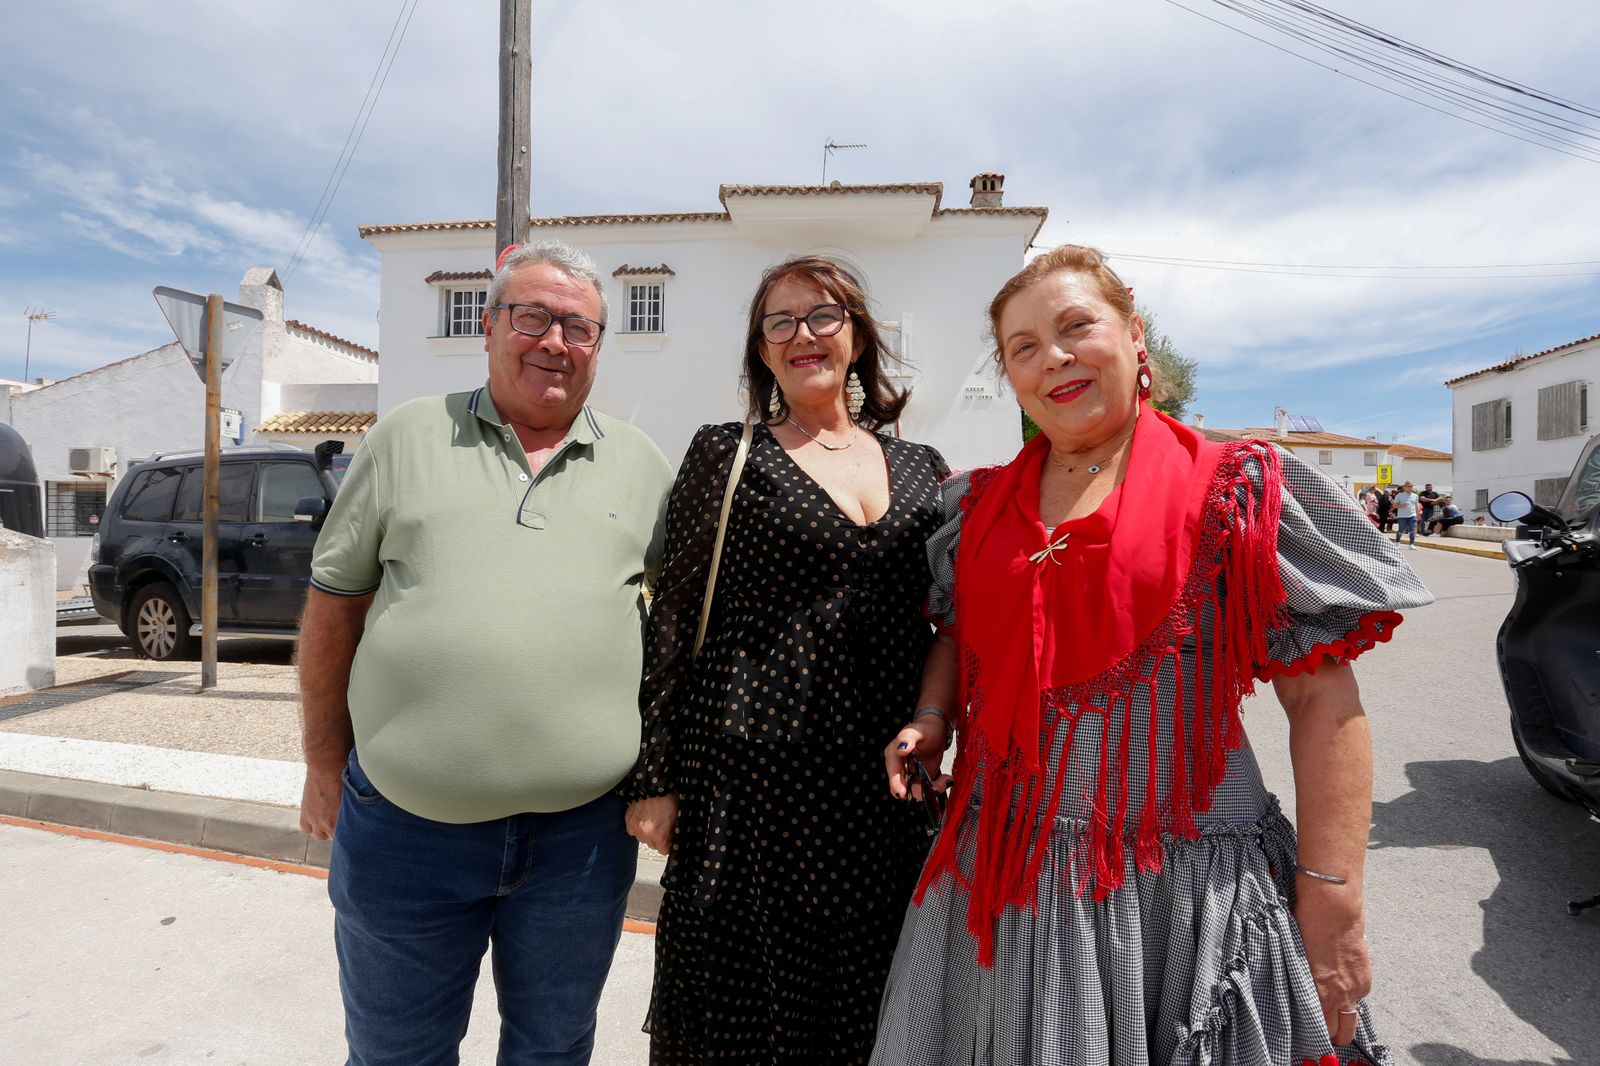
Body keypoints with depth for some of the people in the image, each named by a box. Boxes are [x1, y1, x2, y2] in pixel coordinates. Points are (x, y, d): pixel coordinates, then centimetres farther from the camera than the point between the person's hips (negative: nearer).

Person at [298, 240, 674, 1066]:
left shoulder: (642, 465, 3)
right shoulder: (408, 437, 1)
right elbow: (334, 602, 5)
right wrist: (325, 763, 6)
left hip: (584, 834, 1)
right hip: (404, 827, 0)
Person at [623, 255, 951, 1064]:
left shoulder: (923, 471, 10)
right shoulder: (725, 454, 1)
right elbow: (671, 620, -2)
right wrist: (655, 778, -4)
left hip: (882, 789, 3)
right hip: (751, 778, -2)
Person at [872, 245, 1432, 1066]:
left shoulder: (1238, 491, -7)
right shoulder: (976, 506, 5)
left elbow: (1323, 702, -8)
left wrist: (1330, 903, -11)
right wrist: (931, 720, 0)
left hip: (1184, 884, -3)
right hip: (998, 876, 4)